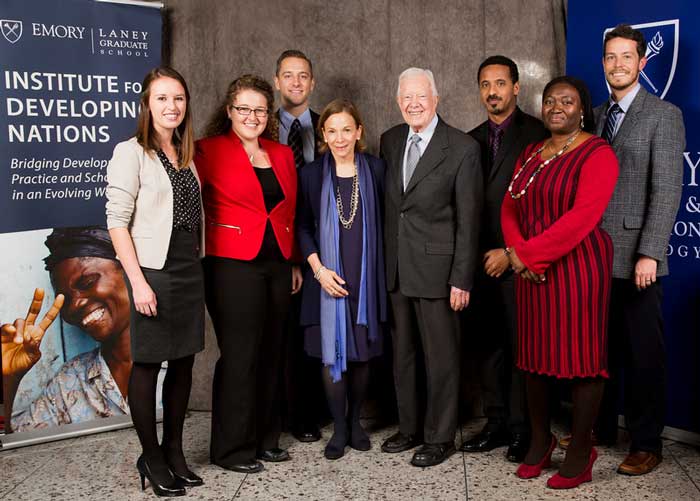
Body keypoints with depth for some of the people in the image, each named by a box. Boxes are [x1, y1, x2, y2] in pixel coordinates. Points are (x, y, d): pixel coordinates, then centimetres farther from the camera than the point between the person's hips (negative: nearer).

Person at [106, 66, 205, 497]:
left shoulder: (188, 154, 12)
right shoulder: (131, 152, -7)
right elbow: (117, 221, -12)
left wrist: (199, 263, 9)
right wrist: (138, 282, -17)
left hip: (190, 270, 6)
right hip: (153, 270, -6)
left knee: (183, 363, 11)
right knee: (148, 364, 3)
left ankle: (174, 451, 24)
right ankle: (151, 457, 17)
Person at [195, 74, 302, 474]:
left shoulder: (283, 155, 13)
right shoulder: (209, 152, -4)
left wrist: (295, 262, 15)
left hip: (277, 265, 6)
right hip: (233, 265, -6)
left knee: (272, 353, 12)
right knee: (240, 355, -1)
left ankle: (265, 439, 26)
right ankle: (232, 448, 14)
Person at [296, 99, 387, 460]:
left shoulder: (374, 170, 2)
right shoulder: (312, 174, 1)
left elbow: (383, 223, 5)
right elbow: (302, 226, 3)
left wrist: (381, 272, -1)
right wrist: (318, 268, -9)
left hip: (366, 278, 1)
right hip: (328, 279, 0)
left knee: (362, 352, 8)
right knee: (331, 353, 1)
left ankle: (355, 420, 24)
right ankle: (339, 428, 15)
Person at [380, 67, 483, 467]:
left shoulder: (462, 148, -9)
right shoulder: (390, 141, 9)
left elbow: (468, 219, -10)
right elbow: (386, 204, 13)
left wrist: (462, 279, -12)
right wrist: (383, 261, 8)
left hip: (436, 268, -5)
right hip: (396, 269, 6)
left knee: (441, 356, 5)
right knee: (403, 352, 15)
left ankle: (440, 437, 19)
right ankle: (410, 427, 31)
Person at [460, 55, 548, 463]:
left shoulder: (537, 135, -3)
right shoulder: (473, 140, 15)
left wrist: (510, 252, -11)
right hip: (482, 258, 5)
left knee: (522, 345, 0)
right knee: (489, 344, 9)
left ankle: (523, 429, 12)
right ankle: (497, 422, 20)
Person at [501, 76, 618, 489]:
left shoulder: (597, 154, -7)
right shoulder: (531, 154, 15)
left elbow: (582, 216, -18)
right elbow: (510, 207, 11)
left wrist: (529, 253, -16)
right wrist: (518, 251, -7)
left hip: (577, 268, -6)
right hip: (531, 272, 6)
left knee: (581, 356, 0)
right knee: (535, 354, 10)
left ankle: (581, 452, 12)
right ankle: (540, 440, 24)